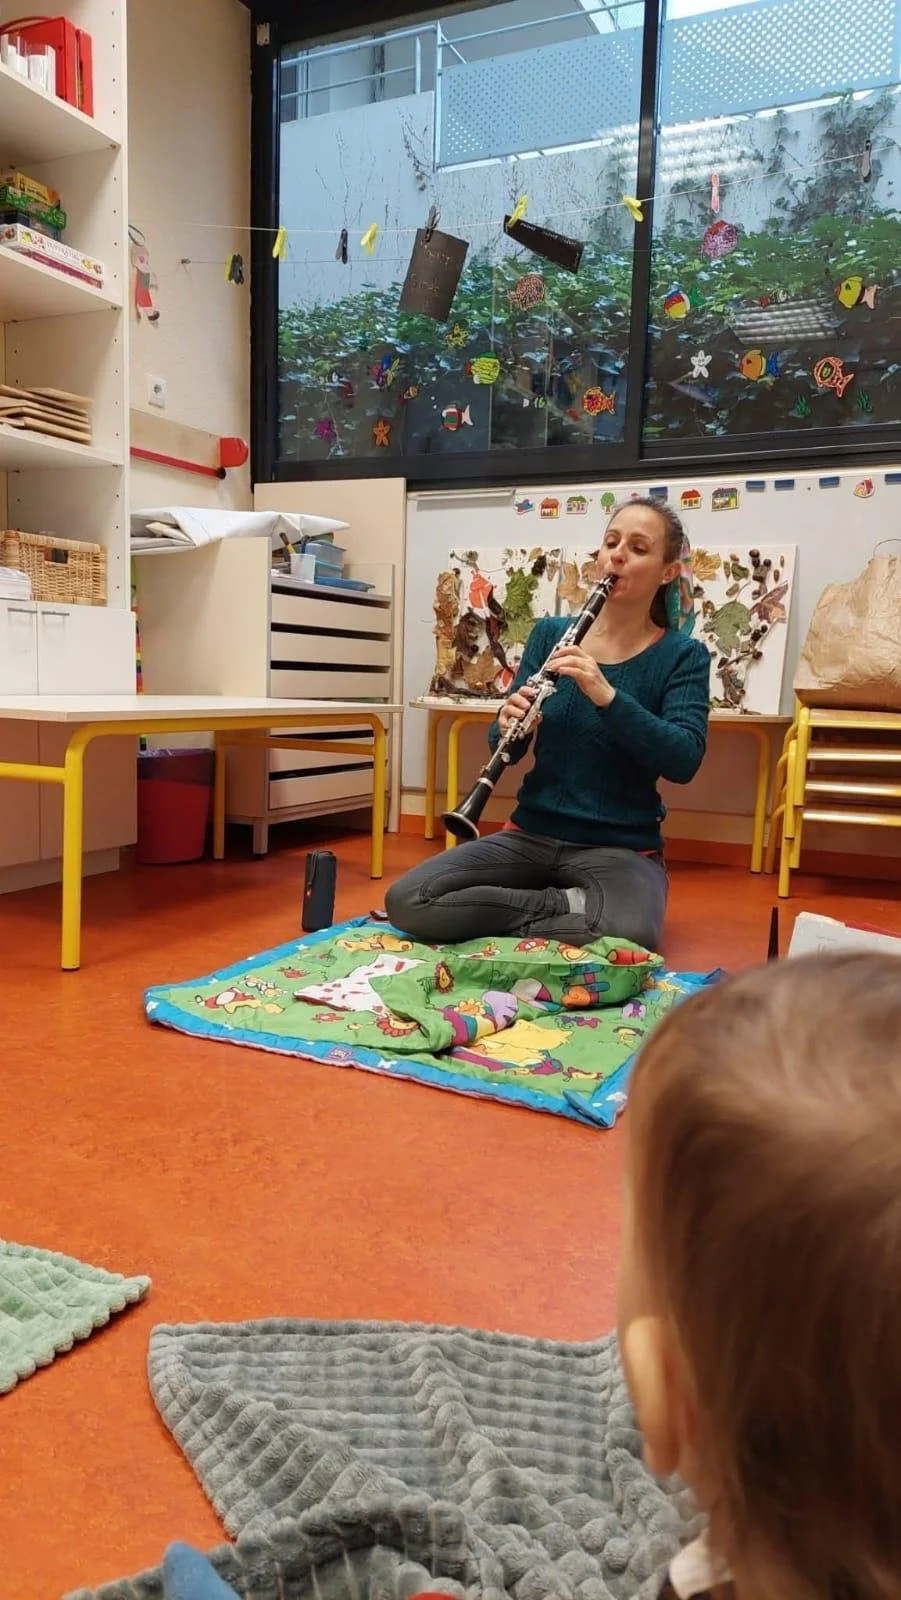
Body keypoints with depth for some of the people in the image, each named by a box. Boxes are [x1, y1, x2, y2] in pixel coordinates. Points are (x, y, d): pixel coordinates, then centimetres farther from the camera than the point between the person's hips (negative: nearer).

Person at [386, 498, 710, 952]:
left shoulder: (683, 656, -2)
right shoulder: (550, 633, 5)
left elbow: (683, 761, -16)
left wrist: (605, 695, -28)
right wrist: (509, 725, -21)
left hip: (621, 848, -2)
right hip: (532, 834, 3)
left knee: (630, 936, -37)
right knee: (404, 901, -20)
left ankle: (505, 907, -10)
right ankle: (569, 905, -8)